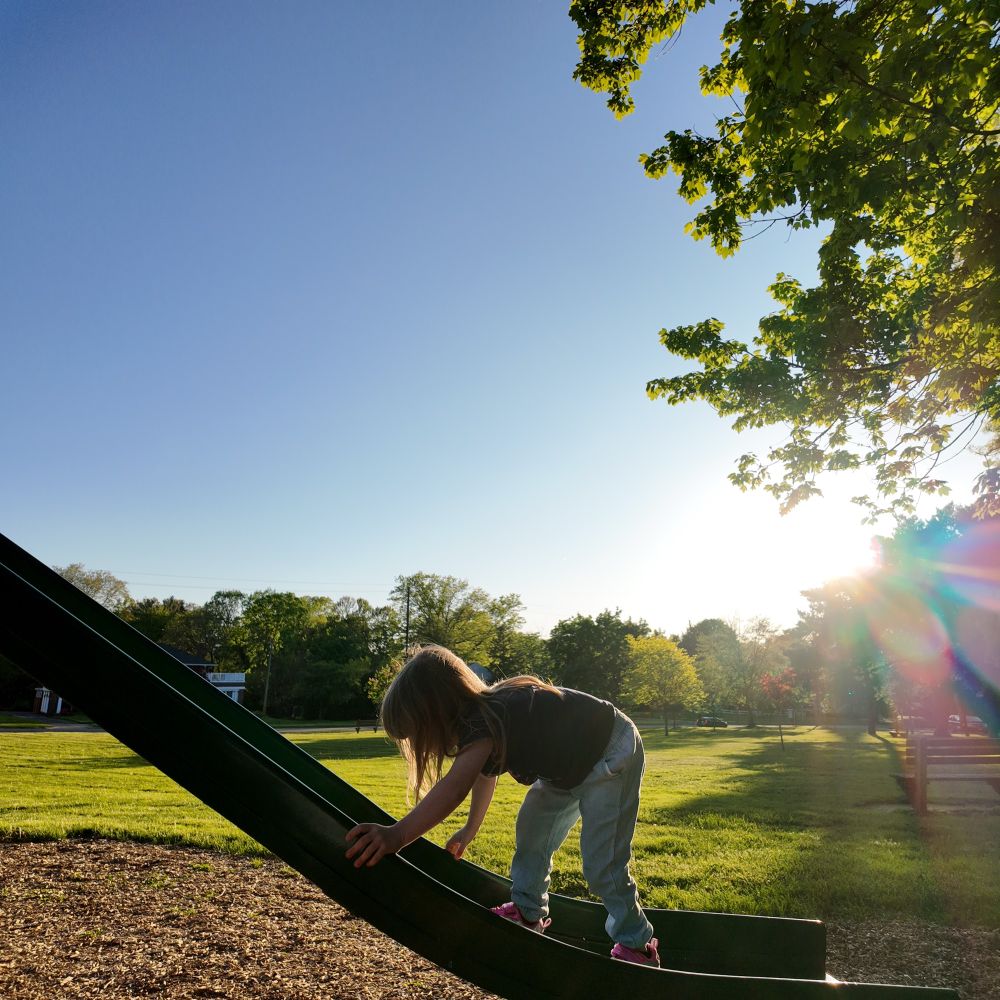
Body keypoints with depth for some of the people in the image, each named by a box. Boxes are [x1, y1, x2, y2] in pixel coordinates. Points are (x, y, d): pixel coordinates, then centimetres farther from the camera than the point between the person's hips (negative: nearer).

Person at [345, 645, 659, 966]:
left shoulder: (484, 721, -32)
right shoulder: (482, 713, -3)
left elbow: (456, 786, -49)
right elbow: (484, 776, 16)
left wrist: (398, 835, -59)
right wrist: (469, 831, 27)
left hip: (612, 754, -10)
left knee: (602, 864, -9)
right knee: (532, 830, 15)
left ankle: (636, 945, 11)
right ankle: (528, 913, 31)